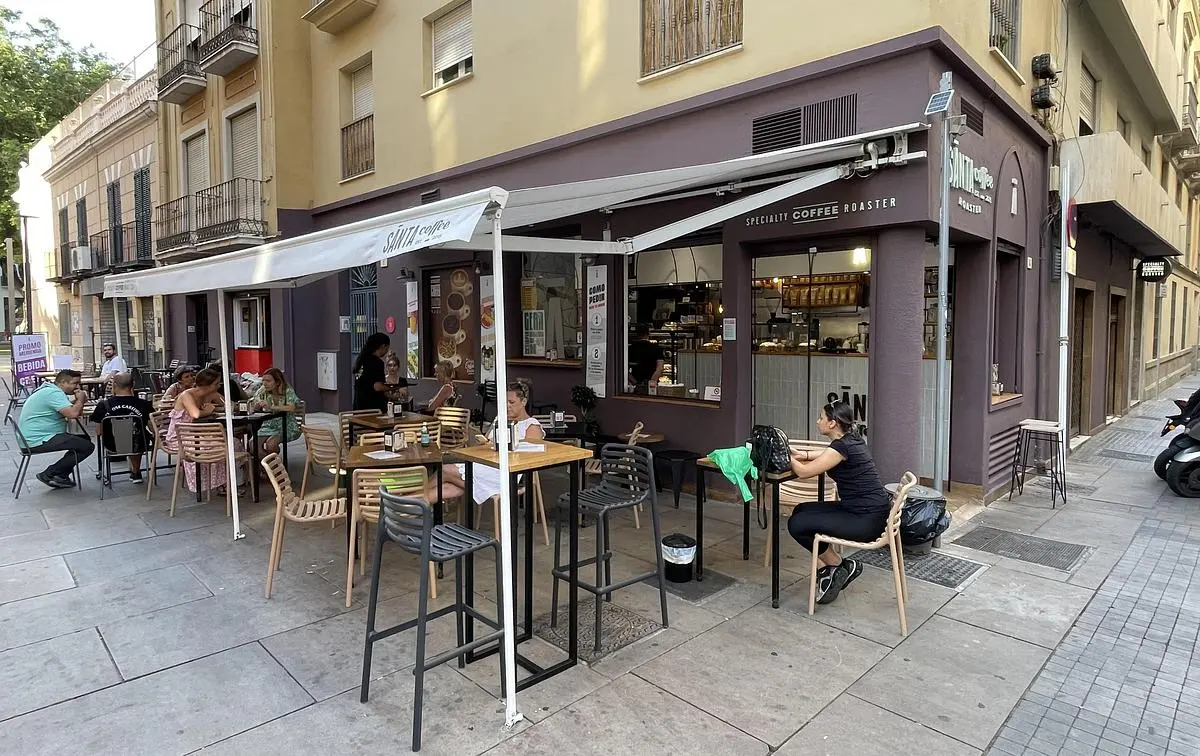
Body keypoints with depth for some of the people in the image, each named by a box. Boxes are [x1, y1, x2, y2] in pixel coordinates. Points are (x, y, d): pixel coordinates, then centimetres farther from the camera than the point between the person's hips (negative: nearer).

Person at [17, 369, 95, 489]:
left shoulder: (50, 390, 17)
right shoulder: (54, 393, -18)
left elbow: (71, 411, 16)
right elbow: (73, 414, -29)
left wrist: (77, 401, -3)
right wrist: (80, 400, -11)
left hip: (34, 437, 11)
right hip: (37, 441, -11)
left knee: (85, 439, 17)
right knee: (87, 446, -15)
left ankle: (60, 476, 15)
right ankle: (48, 474, -4)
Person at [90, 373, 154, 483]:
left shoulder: (103, 405, -14)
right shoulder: (144, 405, -18)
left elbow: (99, 432, -6)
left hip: (113, 446, 1)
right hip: (138, 446, -1)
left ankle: (134, 471, 40)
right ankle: (135, 472, 39)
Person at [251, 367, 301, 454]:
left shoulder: (288, 391, -13)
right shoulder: (263, 391, 0)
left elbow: (291, 408, -30)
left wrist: (271, 407, -39)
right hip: (269, 426, 5)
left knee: (270, 444, -28)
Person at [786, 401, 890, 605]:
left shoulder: (843, 446, -20)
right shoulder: (850, 440, 7)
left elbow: (803, 472, -17)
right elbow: (828, 454, 28)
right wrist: (803, 454, 11)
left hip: (866, 521, -10)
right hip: (866, 511, 10)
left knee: (797, 524, -12)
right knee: (801, 511, 11)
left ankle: (839, 567, 6)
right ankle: (835, 567, 13)